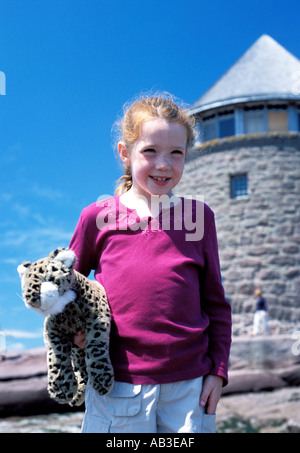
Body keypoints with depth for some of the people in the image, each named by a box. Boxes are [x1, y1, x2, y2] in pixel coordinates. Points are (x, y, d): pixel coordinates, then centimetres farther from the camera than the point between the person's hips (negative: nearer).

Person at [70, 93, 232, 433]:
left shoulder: (198, 216, 4)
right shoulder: (98, 217, 1)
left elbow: (216, 302, 9)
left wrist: (218, 370, 5)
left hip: (189, 386, 1)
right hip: (117, 385, -1)